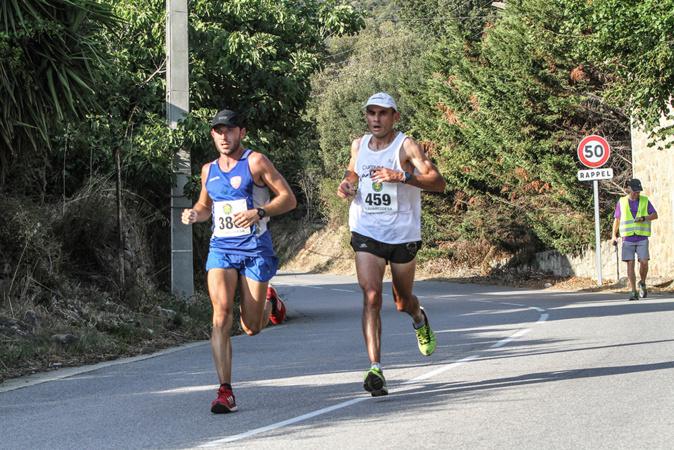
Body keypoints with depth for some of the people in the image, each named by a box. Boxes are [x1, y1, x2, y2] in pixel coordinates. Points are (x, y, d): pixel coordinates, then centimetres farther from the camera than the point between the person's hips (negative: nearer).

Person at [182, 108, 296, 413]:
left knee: (251, 328, 3)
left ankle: (269, 301, 40)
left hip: (255, 248, -3)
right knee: (221, 314, -18)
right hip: (221, 247, 3)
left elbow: (289, 198, -5)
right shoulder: (209, 170, 12)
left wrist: (259, 212, -22)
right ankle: (225, 391, -18)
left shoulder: (255, 162, -4)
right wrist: (194, 214, 4)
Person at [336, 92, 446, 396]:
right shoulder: (359, 145, 5)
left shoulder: (406, 146, -9)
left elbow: (438, 183, -20)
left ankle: (419, 319, 52)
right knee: (371, 297, -16)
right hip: (366, 233, 2)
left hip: (403, 234, -2)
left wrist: (401, 176, -32)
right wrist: (346, 185, 5)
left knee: (402, 301, 13)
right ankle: (375, 369, -19)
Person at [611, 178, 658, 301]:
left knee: (644, 262, -12)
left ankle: (642, 283, 17)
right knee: (630, 264, -7)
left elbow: (655, 215, 4)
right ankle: (634, 292, -4)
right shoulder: (621, 202, 5)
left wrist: (643, 218, -15)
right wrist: (614, 236, 0)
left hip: (642, 238, 0)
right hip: (627, 238, 0)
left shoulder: (645, 201, 5)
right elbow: (616, 220, 11)